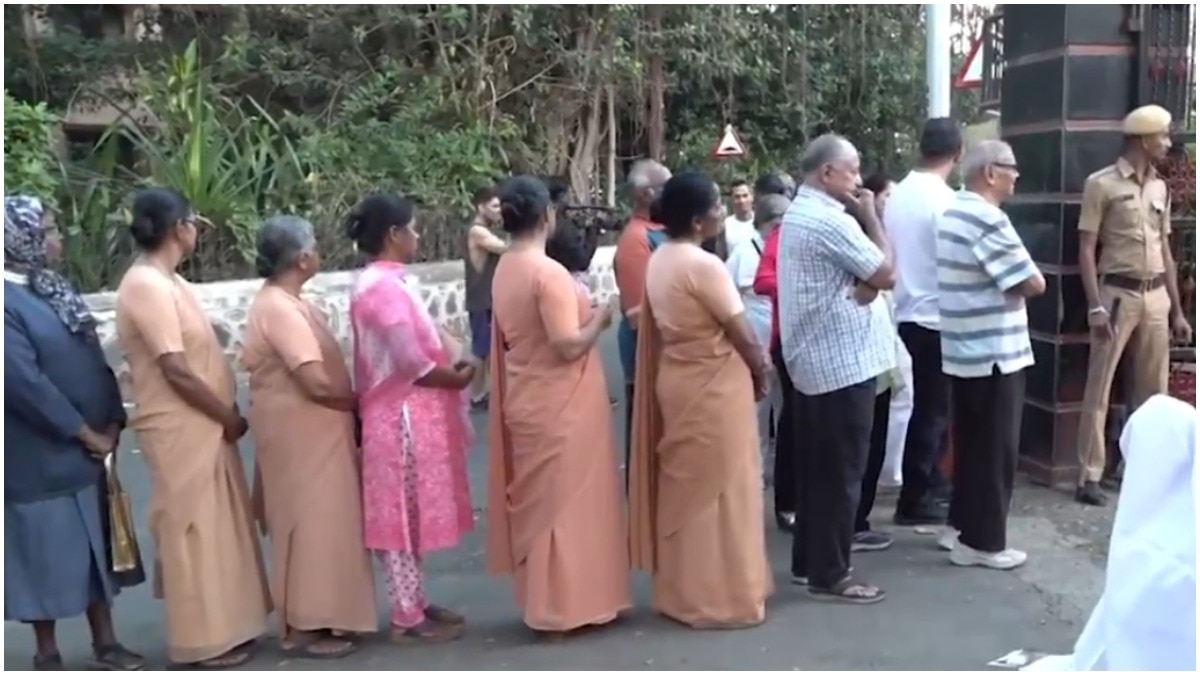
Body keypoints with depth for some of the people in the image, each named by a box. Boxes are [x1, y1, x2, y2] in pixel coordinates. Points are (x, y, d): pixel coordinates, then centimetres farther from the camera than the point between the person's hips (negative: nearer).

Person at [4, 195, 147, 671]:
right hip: (39, 458, -7)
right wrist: (86, 434, -16)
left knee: (96, 550, 14)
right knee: (47, 556, 6)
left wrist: (112, 423, -3)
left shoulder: (57, 290, 8)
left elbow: (93, 359, 9)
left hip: (87, 452, 8)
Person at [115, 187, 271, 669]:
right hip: (181, 429, -10)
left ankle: (221, 626, 30)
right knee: (194, 529, 1)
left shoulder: (165, 281, 11)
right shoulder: (147, 286, -20)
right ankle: (202, 640, 13)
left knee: (215, 526, 17)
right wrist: (229, 417, -12)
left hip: (202, 425, 10)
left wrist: (226, 415, 10)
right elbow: (177, 371, -23)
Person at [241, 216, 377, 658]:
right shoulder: (281, 309, -21)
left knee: (311, 520, 16)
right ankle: (304, 629, 8)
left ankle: (307, 617, 27)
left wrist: (349, 399, 7)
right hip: (302, 430, -10)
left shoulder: (278, 302, 11)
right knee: (311, 522, -2)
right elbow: (316, 380, -27)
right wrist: (356, 402, -9)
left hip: (308, 428, 10)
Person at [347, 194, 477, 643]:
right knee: (405, 515, 0)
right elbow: (411, 361, -23)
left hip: (410, 413, 10)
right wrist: (457, 378, -9)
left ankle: (415, 602, 28)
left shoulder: (383, 282, 12)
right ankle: (407, 618, 12)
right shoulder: (385, 287, -20)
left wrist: (450, 362, 3)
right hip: (403, 417, -10)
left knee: (411, 514, 16)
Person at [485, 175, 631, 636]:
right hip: (561, 406, -8)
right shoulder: (548, 273, -20)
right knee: (566, 500, 2)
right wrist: (599, 320, -5)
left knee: (537, 499, 16)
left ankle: (541, 599, 28)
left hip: (525, 400, 8)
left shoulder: (504, 270, 6)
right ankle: (564, 607, 12)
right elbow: (569, 345, -23)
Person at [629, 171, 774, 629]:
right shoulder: (704, 265, -20)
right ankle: (721, 598, 13)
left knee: (684, 487, 16)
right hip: (714, 387, -9)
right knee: (719, 489, 3)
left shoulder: (659, 261, 6)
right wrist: (762, 372, 2)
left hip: (676, 380, 9)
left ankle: (679, 591, 27)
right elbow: (742, 333, -16)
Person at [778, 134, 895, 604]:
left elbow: (860, 275, 14)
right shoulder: (831, 220, -18)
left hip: (813, 358, 10)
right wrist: (871, 216, -5)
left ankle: (807, 561, 24)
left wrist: (865, 286, -8)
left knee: (816, 465, 15)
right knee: (841, 471, -2)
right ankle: (830, 575, 6)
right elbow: (886, 273, -14)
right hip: (844, 361, -10)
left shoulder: (798, 214, 15)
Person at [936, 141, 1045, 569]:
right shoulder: (988, 220, -19)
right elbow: (1033, 284, -18)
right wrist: (1022, 281, 2)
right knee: (995, 450, 1)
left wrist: (1002, 283, 3)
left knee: (969, 444, 17)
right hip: (995, 354, -9)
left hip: (962, 350, 9)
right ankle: (982, 542, 8)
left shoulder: (953, 213, 11)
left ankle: (960, 525, 26)